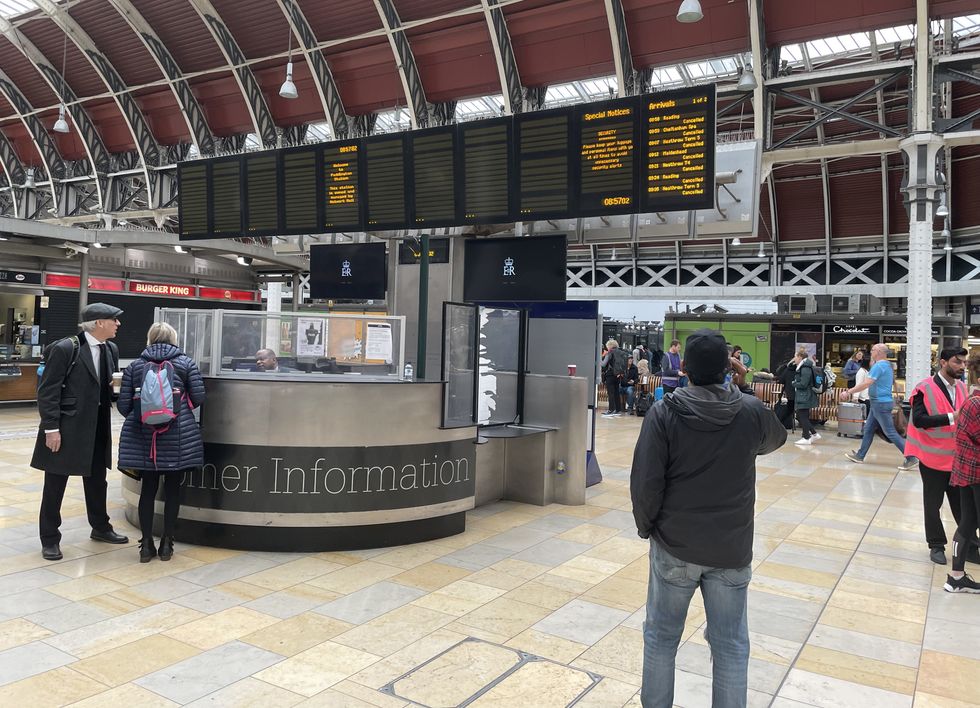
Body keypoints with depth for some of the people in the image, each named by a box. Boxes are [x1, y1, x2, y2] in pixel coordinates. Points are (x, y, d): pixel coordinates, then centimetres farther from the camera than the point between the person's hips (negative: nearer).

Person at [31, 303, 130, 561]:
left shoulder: (111, 349, 6)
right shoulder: (65, 348, -14)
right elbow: (48, 391, -14)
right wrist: (51, 428, -17)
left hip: (97, 428, 7)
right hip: (66, 426, -6)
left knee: (96, 479, 18)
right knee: (55, 483, 6)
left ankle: (100, 527, 35)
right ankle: (50, 539, 18)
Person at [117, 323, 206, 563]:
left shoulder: (134, 366, 6)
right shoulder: (186, 363, 1)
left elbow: (124, 405, 5)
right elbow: (198, 398, -2)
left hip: (143, 437, 2)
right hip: (178, 438, -2)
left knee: (148, 489, 9)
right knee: (172, 489, 8)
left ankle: (146, 545, 14)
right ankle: (167, 543, 14)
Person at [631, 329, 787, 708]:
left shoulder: (663, 413, -14)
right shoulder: (751, 412, -7)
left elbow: (646, 483, -15)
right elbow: (777, 439, 17)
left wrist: (646, 526, 3)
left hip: (675, 546, -1)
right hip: (732, 549, 1)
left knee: (661, 637, 16)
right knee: (731, 646, 14)